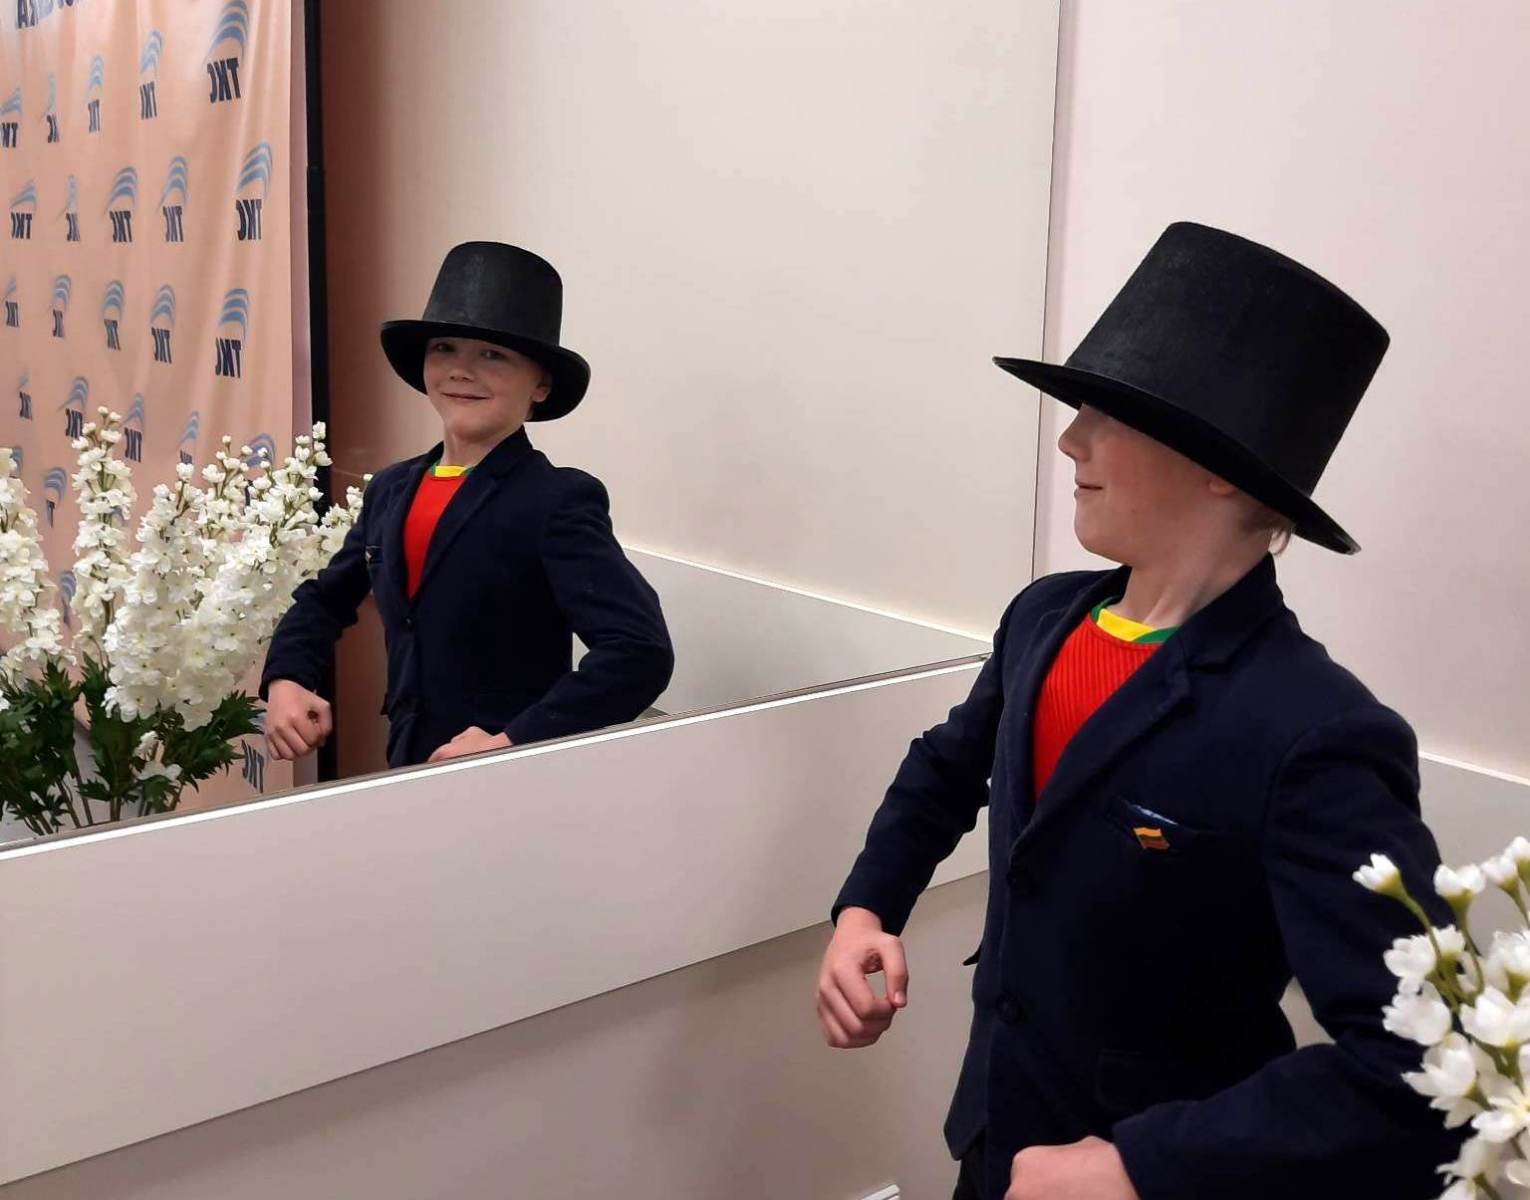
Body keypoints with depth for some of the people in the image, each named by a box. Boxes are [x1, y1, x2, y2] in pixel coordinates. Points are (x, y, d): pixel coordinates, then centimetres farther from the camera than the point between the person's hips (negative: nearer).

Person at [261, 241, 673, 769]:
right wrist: (285, 681, 3)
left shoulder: (560, 501, -14)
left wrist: (513, 743, -27)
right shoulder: (390, 489, 6)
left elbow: (641, 651, -24)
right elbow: (324, 599, 20)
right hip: (407, 774, 6)